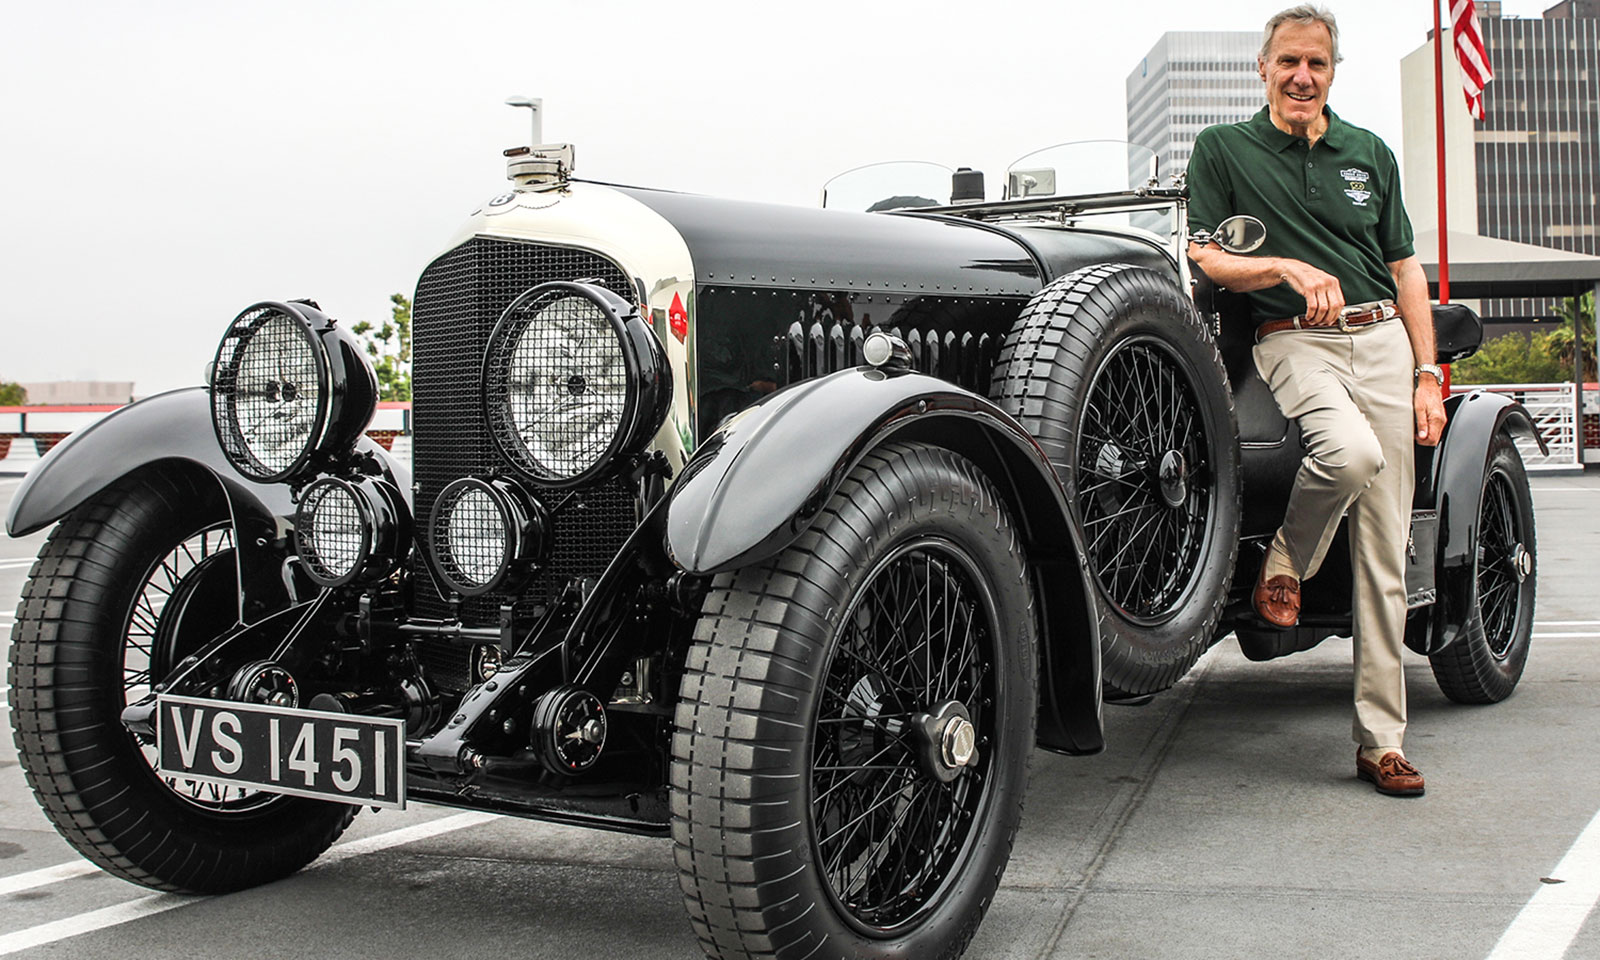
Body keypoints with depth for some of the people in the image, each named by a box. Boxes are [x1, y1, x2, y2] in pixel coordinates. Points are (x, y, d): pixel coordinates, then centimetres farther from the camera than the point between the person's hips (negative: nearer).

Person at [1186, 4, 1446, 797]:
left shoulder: (1372, 155, 17)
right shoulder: (1223, 150, 7)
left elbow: (1406, 270, 16)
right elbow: (1207, 260, 0)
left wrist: (1428, 377, 8)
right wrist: (1290, 268, -17)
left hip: (1384, 342, 4)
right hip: (1294, 343, -4)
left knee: (1384, 555, -1)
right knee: (1351, 451, -38)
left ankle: (1381, 740, 5)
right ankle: (1284, 564, -6)